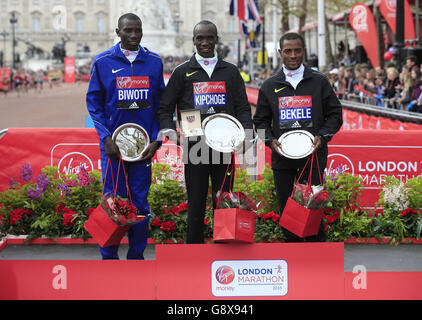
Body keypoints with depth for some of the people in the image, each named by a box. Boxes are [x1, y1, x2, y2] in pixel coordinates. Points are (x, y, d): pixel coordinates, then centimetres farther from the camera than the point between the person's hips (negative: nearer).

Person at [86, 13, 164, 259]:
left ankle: (137, 257, 15)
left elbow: (160, 103, 9)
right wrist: (106, 137, -8)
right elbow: (94, 102, 3)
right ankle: (109, 257, 9)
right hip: (113, 143, -1)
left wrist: (156, 140, -1)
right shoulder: (103, 62, 2)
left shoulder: (154, 62, 7)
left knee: (140, 201, 5)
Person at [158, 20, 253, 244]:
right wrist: (169, 131, -9)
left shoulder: (230, 72, 12)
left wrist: (246, 133, -4)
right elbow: (165, 107, 8)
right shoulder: (183, 72, 7)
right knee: (196, 202, 2)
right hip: (194, 146, -1)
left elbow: (242, 108, 13)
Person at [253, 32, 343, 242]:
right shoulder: (269, 87, 8)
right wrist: (271, 141, -4)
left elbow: (334, 114, 9)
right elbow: (261, 120, 14)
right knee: (286, 208, 5)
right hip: (282, 157, 2)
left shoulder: (319, 82, 5)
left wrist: (322, 137, -7)